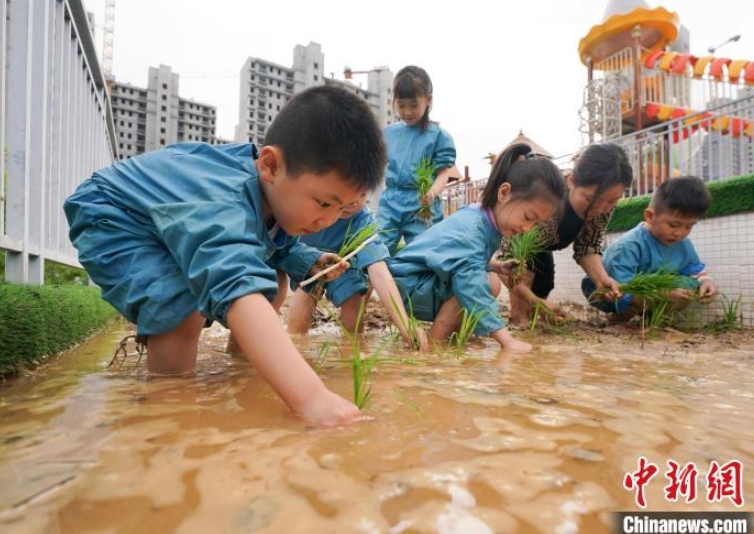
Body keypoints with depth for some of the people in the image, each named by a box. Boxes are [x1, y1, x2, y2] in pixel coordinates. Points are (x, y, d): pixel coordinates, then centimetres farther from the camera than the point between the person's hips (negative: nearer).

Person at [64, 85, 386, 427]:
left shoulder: (281, 192, -16)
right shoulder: (224, 208, -46)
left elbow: (281, 246, 6)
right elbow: (239, 288, -64)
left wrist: (311, 263, -15)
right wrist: (310, 397, -74)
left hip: (180, 217, 8)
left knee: (272, 282, 3)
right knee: (184, 309, -35)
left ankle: (240, 354, 23)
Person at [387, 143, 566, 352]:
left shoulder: (483, 220, 3)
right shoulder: (470, 229, -27)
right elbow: (470, 282, -39)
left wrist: (496, 267, 2)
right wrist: (506, 339, -42)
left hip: (428, 283, 10)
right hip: (408, 283, -10)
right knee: (488, 283, -23)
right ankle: (434, 341, -17)